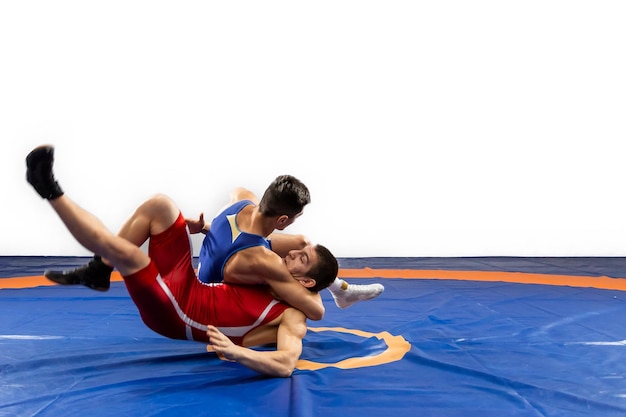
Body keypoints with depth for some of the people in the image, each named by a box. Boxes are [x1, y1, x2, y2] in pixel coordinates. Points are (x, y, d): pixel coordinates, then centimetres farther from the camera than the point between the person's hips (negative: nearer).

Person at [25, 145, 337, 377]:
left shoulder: (292, 317, -18)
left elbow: (286, 365, -35)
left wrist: (234, 351, -51)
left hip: (172, 313, -8)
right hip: (185, 287, 8)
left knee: (122, 250, -29)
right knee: (160, 205, 2)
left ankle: (51, 191, -10)